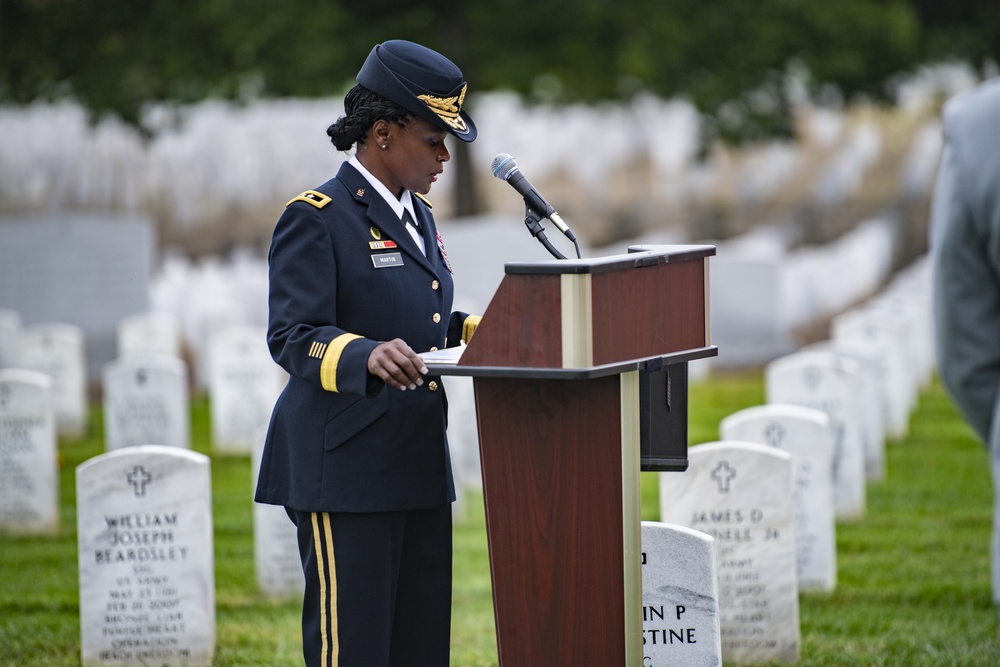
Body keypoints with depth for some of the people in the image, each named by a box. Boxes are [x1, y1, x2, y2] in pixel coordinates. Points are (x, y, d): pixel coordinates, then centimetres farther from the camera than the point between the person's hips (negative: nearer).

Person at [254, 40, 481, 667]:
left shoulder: (417, 214, 17)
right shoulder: (316, 219, -10)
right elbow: (292, 337, -19)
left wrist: (480, 329, 8)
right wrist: (366, 356, -37)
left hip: (419, 465, 9)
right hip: (344, 468, -9)